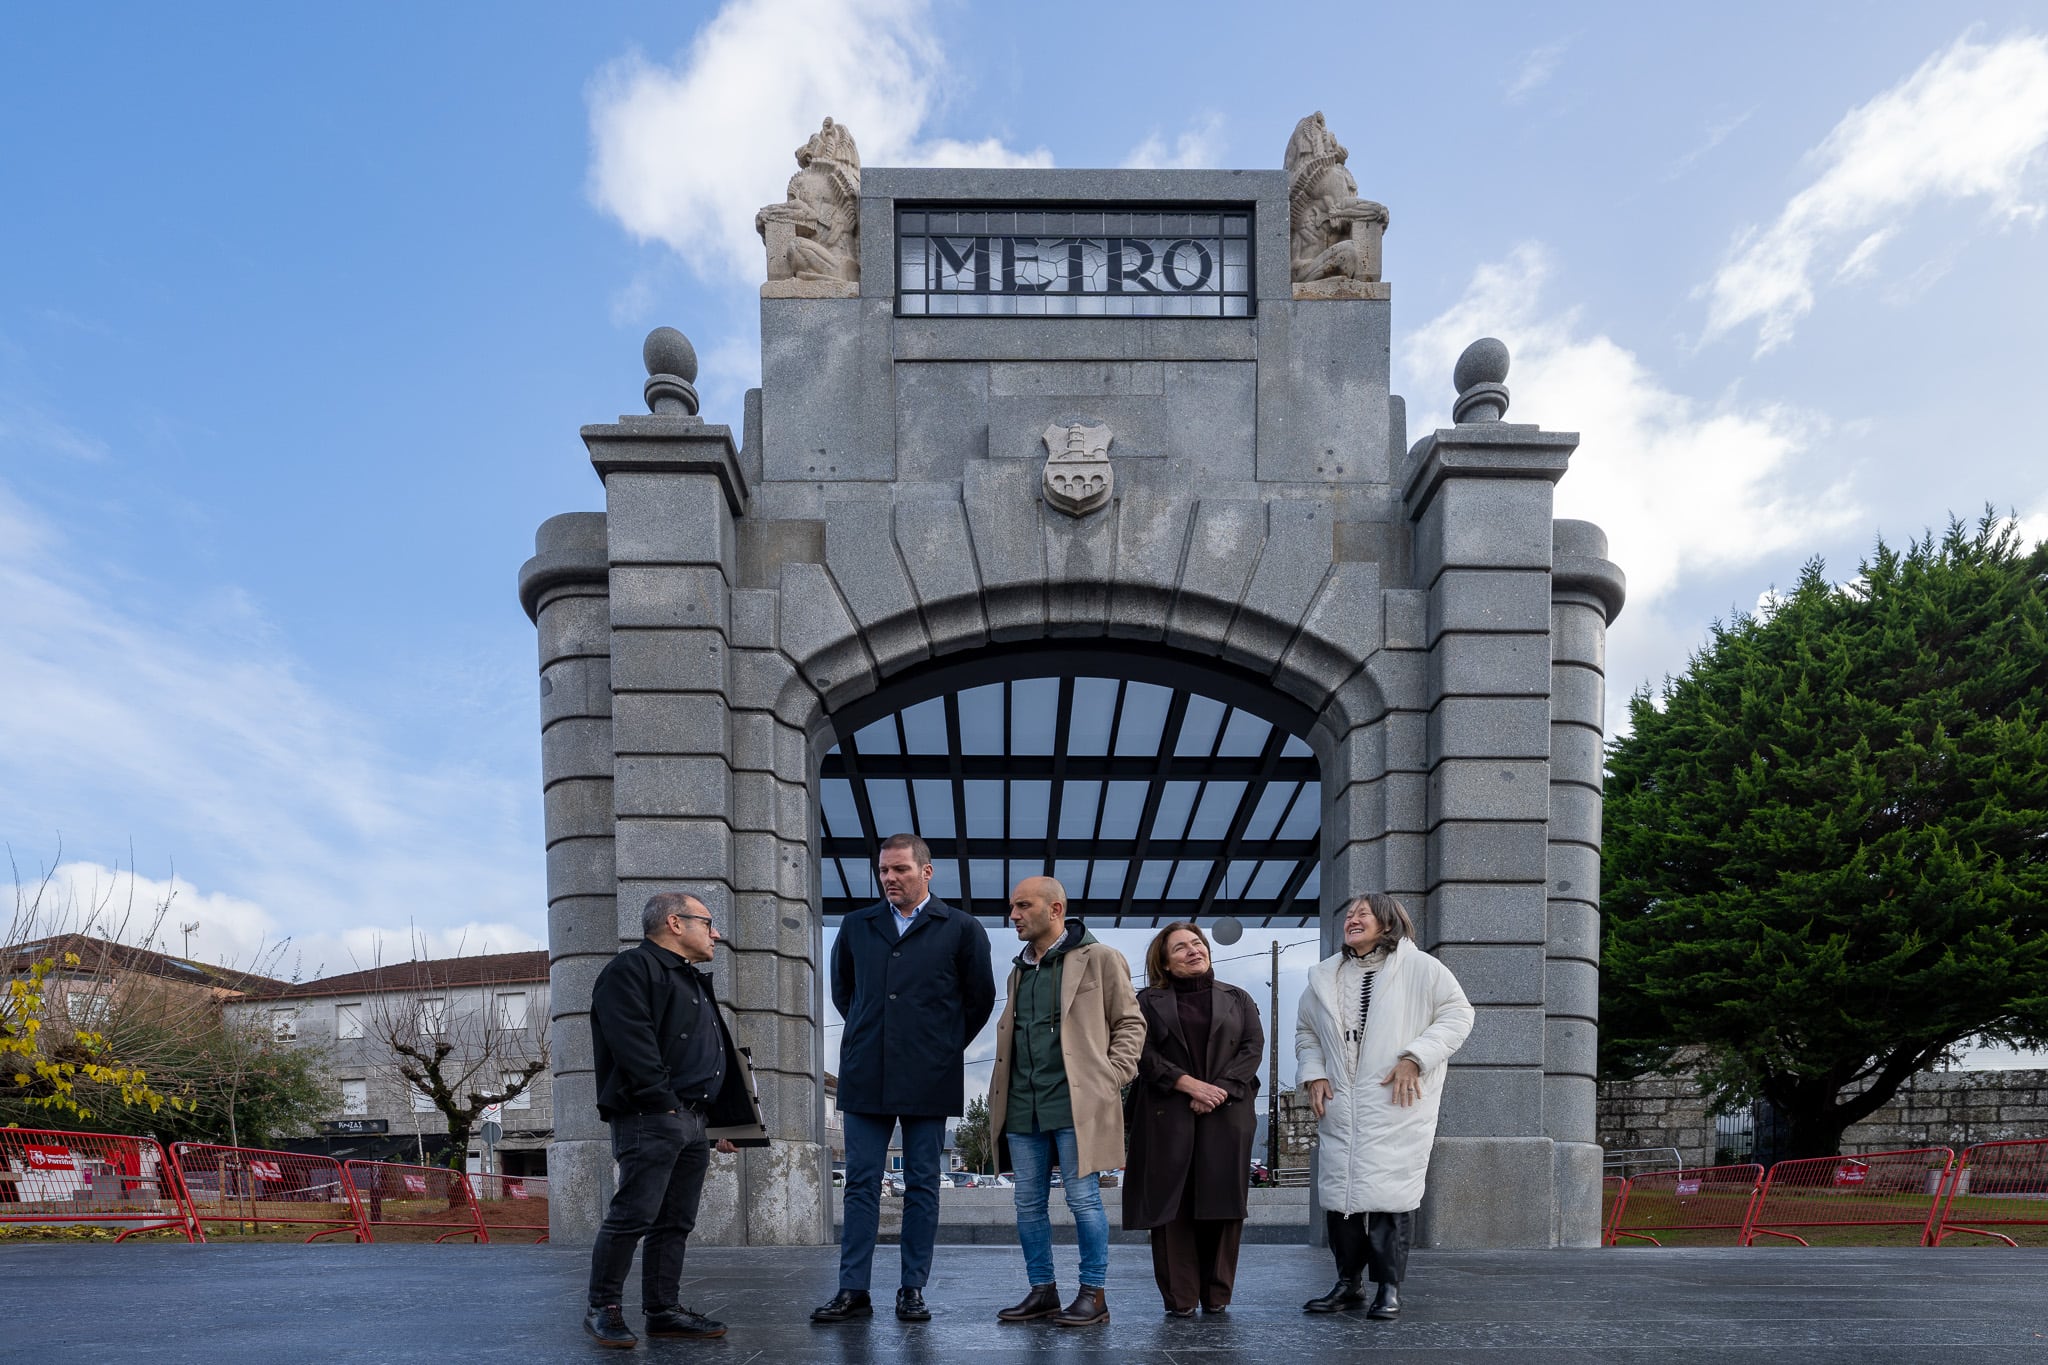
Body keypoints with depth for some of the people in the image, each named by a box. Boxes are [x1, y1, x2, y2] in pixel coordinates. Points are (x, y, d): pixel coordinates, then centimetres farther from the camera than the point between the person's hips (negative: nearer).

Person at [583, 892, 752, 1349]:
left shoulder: (693, 982, 25)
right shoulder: (632, 969, -5)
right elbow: (632, 1041, -17)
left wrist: (722, 1119, 22)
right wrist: (663, 1102, -20)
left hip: (694, 1122, 9)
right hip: (652, 1119, -9)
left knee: (675, 1223, 9)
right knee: (633, 1215, -8)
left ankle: (664, 1310, 15)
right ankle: (602, 1309, 3)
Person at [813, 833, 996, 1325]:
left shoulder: (961, 929, 1)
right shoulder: (857, 927, 10)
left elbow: (980, 998, 8)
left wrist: (946, 1046, 9)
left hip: (927, 1081, -2)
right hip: (866, 1079, 2)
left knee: (922, 1186, 4)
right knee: (861, 1184, 2)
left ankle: (912, 1291, 12)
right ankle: (853, 1291, 6)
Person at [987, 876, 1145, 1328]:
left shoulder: (1099, 959, -1)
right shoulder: (1019, 971, 20)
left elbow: (1130, 1023, 0)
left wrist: (1111, 1078, -9)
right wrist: (1000, 1095, 16)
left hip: (1075, 1103, -7)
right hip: (1022, 1106, 7)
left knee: (1083, 1199, -3)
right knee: (1028, 1203, 9)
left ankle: (1094, 1294, 7)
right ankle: (1042, 1291, 19)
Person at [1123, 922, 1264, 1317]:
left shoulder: (1238, 999, 16)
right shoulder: (1148, 1002, 11)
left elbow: (1253, 1047, 5)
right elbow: (1144, 1052, -2)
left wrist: (1221, 1088, -10)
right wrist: (1190, 1084, -13)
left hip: (1226, 1115, 1)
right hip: (1168, 1117, -1)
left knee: (1222, 1203, -2)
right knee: (1172, 1205, -4)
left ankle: (1217, 1295, 8)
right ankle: (1180, 1298, 1)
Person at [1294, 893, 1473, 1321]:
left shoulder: (1419, 967, -1)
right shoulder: (1325, 976, 14)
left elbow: (1457, 1014, -4)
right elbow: (1305, 1031, 22)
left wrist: (1415, 1058, -12)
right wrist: (1313, 1074, 6)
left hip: (1397, 1107, -4)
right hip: (1339, 1107, 5)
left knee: (1390, 1192, -7)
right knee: (1339, 1191, 4)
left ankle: (1389, 1286, 5)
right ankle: (1348, 1283, 17)